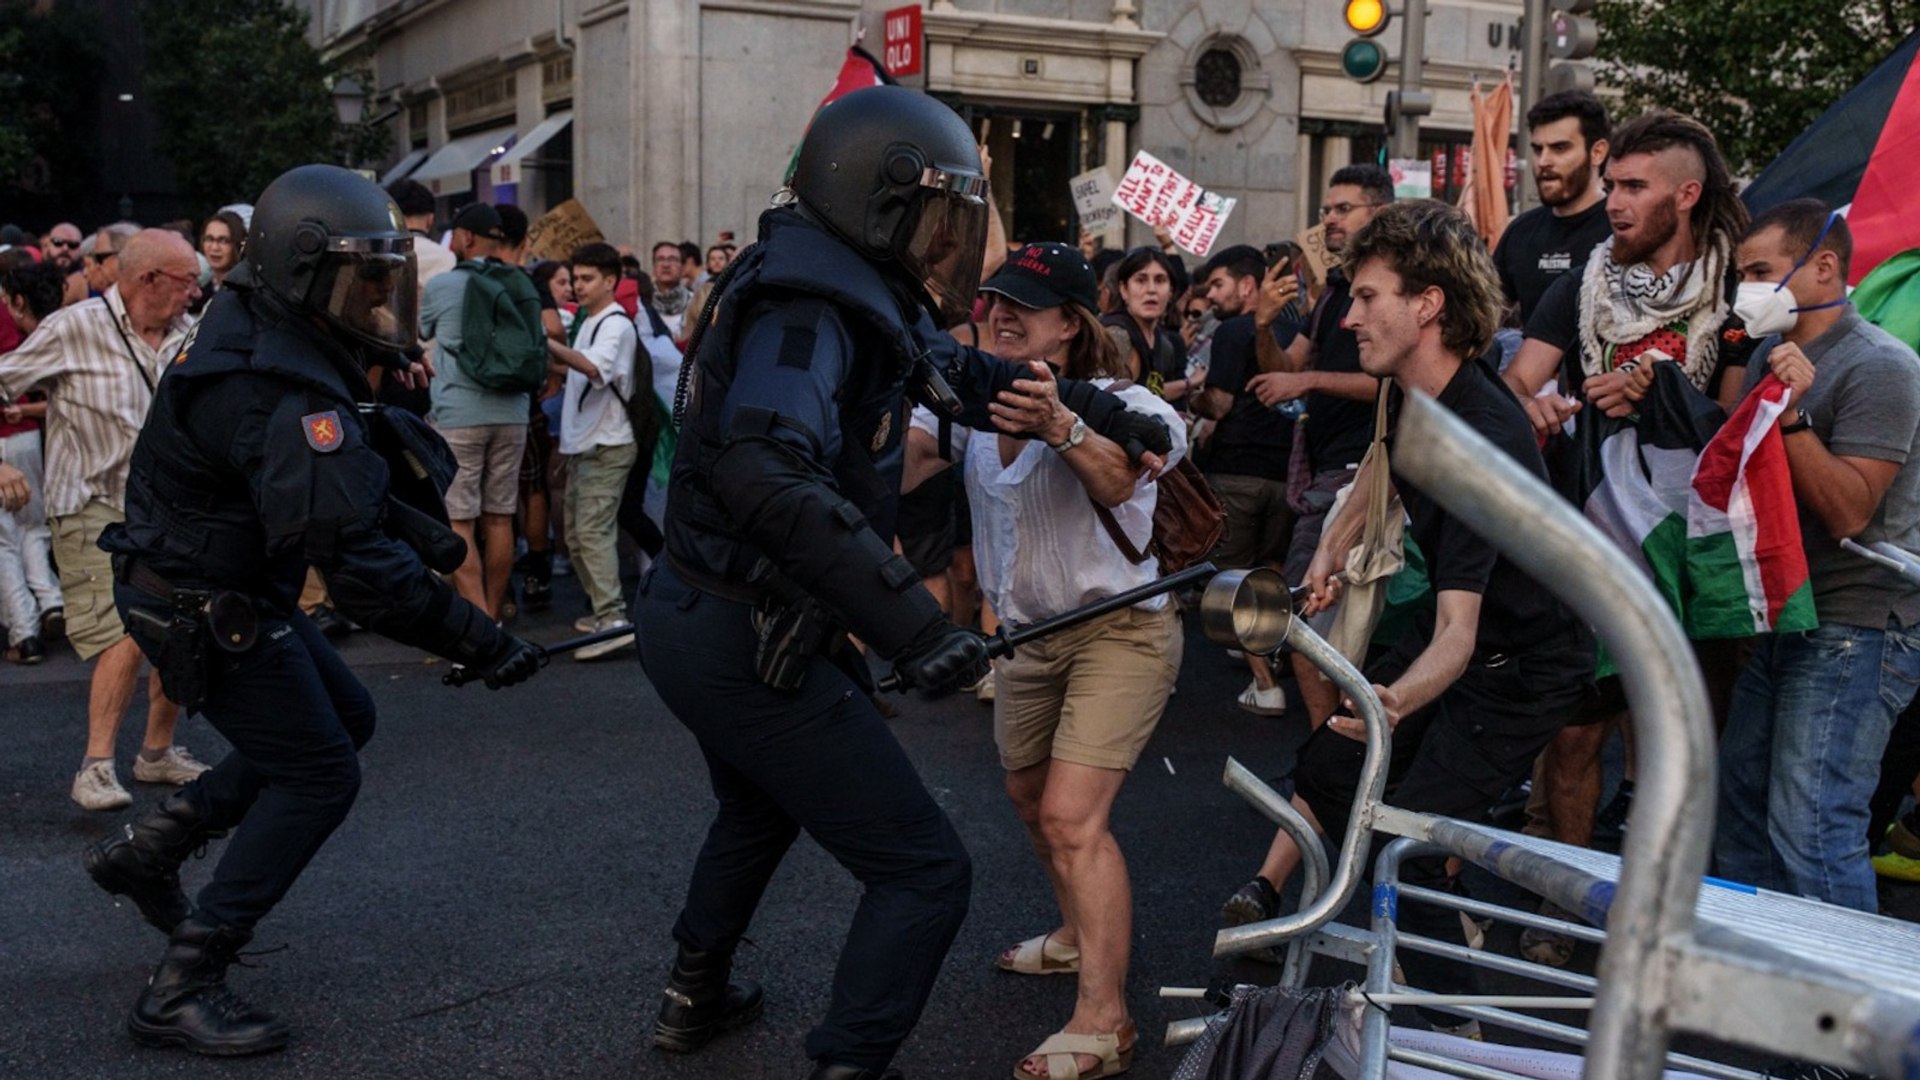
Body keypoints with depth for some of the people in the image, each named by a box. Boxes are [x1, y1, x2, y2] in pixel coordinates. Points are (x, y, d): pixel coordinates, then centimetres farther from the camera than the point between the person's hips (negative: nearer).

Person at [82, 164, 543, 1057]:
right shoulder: (283, 398, -31)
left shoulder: (266, 333, 1)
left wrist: (410, 518, -2)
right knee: (317, 774, -4)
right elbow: (360, 568, -35)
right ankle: (181, 992, 3)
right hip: (202, 608, -10)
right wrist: (480, 643, -30)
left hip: (233, 589, 10)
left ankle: (146, 848, 25)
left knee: (341, 720, 19)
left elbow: (345, 481, 11)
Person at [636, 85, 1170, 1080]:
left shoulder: (860, 299, 6)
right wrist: (914, 625, -42)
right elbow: (765, 475, -40)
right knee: (924, 873, -5)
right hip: (749, 643, -11)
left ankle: (696, 995, 55)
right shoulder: (807, 311, -23)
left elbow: (968, 375, 19)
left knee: (758, 807, 36)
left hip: (692, 616, 11)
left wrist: (1110, 414, 15)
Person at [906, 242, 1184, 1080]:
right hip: (1026, 632, 7)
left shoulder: (1113, 405, -20)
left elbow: (1118, 478, -42)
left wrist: (1063, 428, -63)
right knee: (1029, 797, 20)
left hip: (1118, 629, -7)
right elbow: (907, 449, -21)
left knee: (1071, 816, -17)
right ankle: (1081, 934, 45)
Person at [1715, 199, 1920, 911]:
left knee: (1811, 832, -12)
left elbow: (1848, 511, -19)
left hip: (1856, 628, -9)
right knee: (1739, 797, 14)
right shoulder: (1771, 355, 14)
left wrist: (1793, 415, -27)